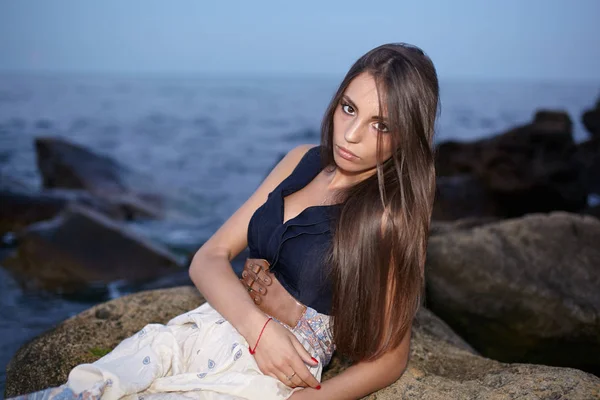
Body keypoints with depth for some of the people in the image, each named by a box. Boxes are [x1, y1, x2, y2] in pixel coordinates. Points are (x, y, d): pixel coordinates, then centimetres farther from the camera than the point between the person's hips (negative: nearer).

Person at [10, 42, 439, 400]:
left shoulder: (395, 216, -8)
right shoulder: (303, 161, 8)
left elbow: (389, 357, -3)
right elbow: (209, 258, 4)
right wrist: (257, 326, -15)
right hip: (201, 332, 5)